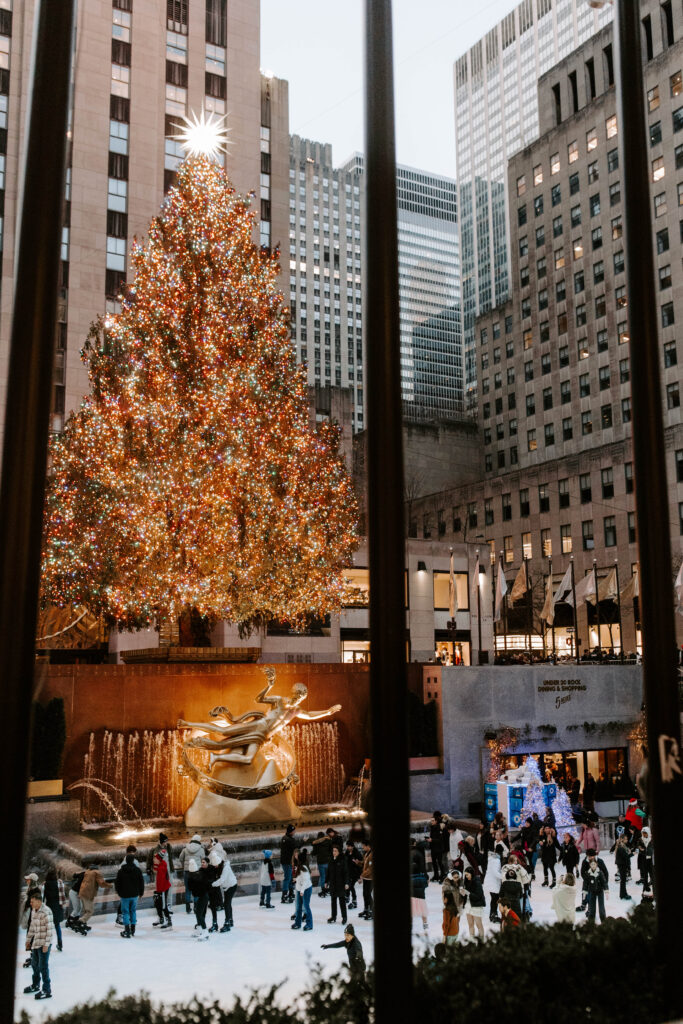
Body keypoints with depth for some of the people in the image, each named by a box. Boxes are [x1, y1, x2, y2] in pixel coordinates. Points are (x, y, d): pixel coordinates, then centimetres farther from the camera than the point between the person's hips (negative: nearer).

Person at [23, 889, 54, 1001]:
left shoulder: (46, 912, -21)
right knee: (34, 964, 21)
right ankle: (35, 985, 40)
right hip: (35, 943, 9)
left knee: (43, 966, -3)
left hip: (44, 944, -9)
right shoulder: (33, 911, 6)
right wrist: (28, 940, 20)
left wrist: (46, 944, -21)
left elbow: (50, 929, -21)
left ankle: (47, 990, 7)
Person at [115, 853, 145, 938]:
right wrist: (140, 893, 17)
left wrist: (119, 893, 15)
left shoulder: (121, 871, -8)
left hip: (125, 895, -2)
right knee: (133, 911, 17)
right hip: (135, 895, 3)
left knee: (125, 912, 3)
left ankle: (127, 932, -3)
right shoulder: (138, 870, -3)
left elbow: (117, 883, -2)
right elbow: (141, 882, 4)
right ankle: (132, 930, 20)